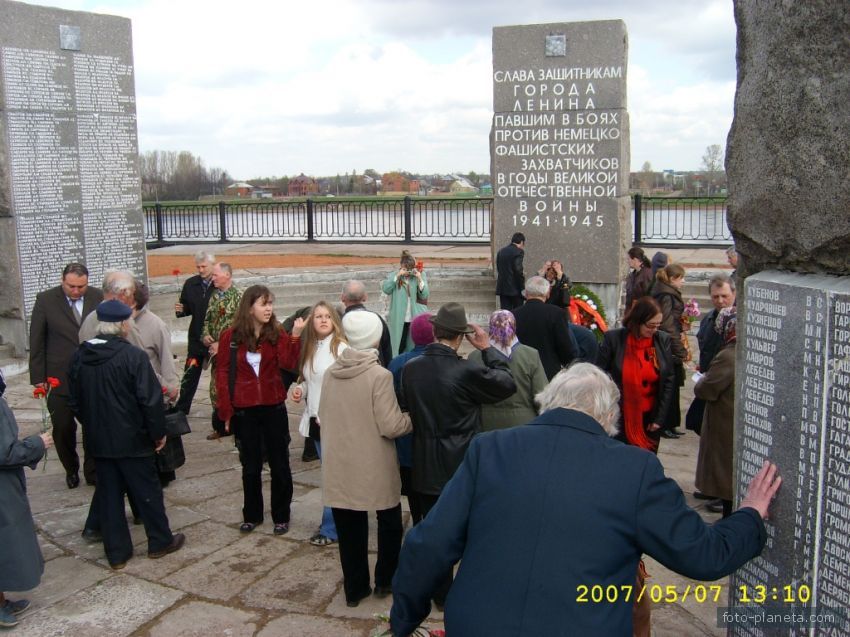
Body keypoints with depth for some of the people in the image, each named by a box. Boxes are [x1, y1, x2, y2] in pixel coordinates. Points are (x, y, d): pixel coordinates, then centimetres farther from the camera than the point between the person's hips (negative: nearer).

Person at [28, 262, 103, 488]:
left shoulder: (97, 297, -4)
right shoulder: (46, 300, -7)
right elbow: (36, 341, -3)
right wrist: (38, 377, -4)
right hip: (59, 378, -1)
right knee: (63, 429, 9)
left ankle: (92, 472, 24)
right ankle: (71, 469, 33)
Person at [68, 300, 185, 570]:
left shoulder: (79, 356, 1)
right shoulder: (133, 355, -18)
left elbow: (75, 401, 10)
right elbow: (150, 399, -18)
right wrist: (159, 432, -6)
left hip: (98, 439, 5)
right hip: (131, 438, -5)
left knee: (109, 494, 13)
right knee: (147, 491, 10)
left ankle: (116, 552, 20)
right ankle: (160, 541, 23)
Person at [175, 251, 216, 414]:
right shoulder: (190, 284, 2)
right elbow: (187, 308, 11)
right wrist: (180, 310, -11)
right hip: (196, 338, 5)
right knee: (190, 374, 14)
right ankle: (181, 408, 27)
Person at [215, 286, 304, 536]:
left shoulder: (277, 333, -3)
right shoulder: (231, 336, -5)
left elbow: (287, 363, -17)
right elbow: (222, 374, -2)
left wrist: (295, 336, -29)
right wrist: (226, 411, -4)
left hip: (273, 408, 1)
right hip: (244, 411, 0)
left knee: (280, 465, 8)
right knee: (250, 466, 14)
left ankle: (281, 516, 23)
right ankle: (252, 515, 30)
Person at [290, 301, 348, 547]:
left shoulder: (341, 347, -15)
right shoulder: (310, 348, 11)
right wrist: (301, 389, 2)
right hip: (315, 419, 8)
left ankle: (330, 529, 11)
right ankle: (334, 521, 29)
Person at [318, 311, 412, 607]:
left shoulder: (331, 372, -1)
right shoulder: (379, 375, -17)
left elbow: (323, 416, 10)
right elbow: (391, 426, -18)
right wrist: (414, 417, 0)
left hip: (339, 466, 4)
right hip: (374, 468, -4)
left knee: (350, 529, 13)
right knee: (389, 523, 19)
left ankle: (354, 588, 23)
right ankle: (385, 581, 29)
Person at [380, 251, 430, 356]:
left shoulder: (420, 276, 2)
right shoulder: (393, 276, 2)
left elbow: (425, 295, -6)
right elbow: (385, 289, -15)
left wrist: (419, 278, -18)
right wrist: (398, 275, -19)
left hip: (416, 319, 0)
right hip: (399, 320, 0)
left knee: (415, 347, 7)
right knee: (399, 346, 7)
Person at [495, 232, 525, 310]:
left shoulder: (500, 251, 13)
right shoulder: (518, 252, -9)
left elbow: (498, 269, 13)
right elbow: (518, 270, -16)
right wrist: (523, 288, -11)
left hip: (502, 288, 6)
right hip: (515, 289, -6)